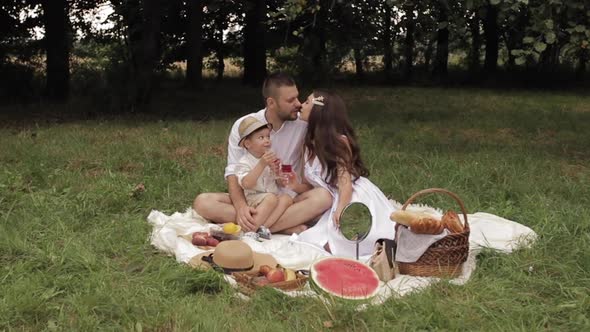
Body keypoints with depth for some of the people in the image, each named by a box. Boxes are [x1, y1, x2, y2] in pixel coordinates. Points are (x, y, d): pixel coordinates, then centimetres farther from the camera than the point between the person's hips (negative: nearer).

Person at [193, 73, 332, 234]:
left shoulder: (302, 123, -4)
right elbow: (233, 172, -8)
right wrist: (241, 206, -26)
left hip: (289, 200, 0)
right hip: (250, 199, 1)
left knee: (323, 197, -31)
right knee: (202, 202, -25)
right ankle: (288, 226, -32)